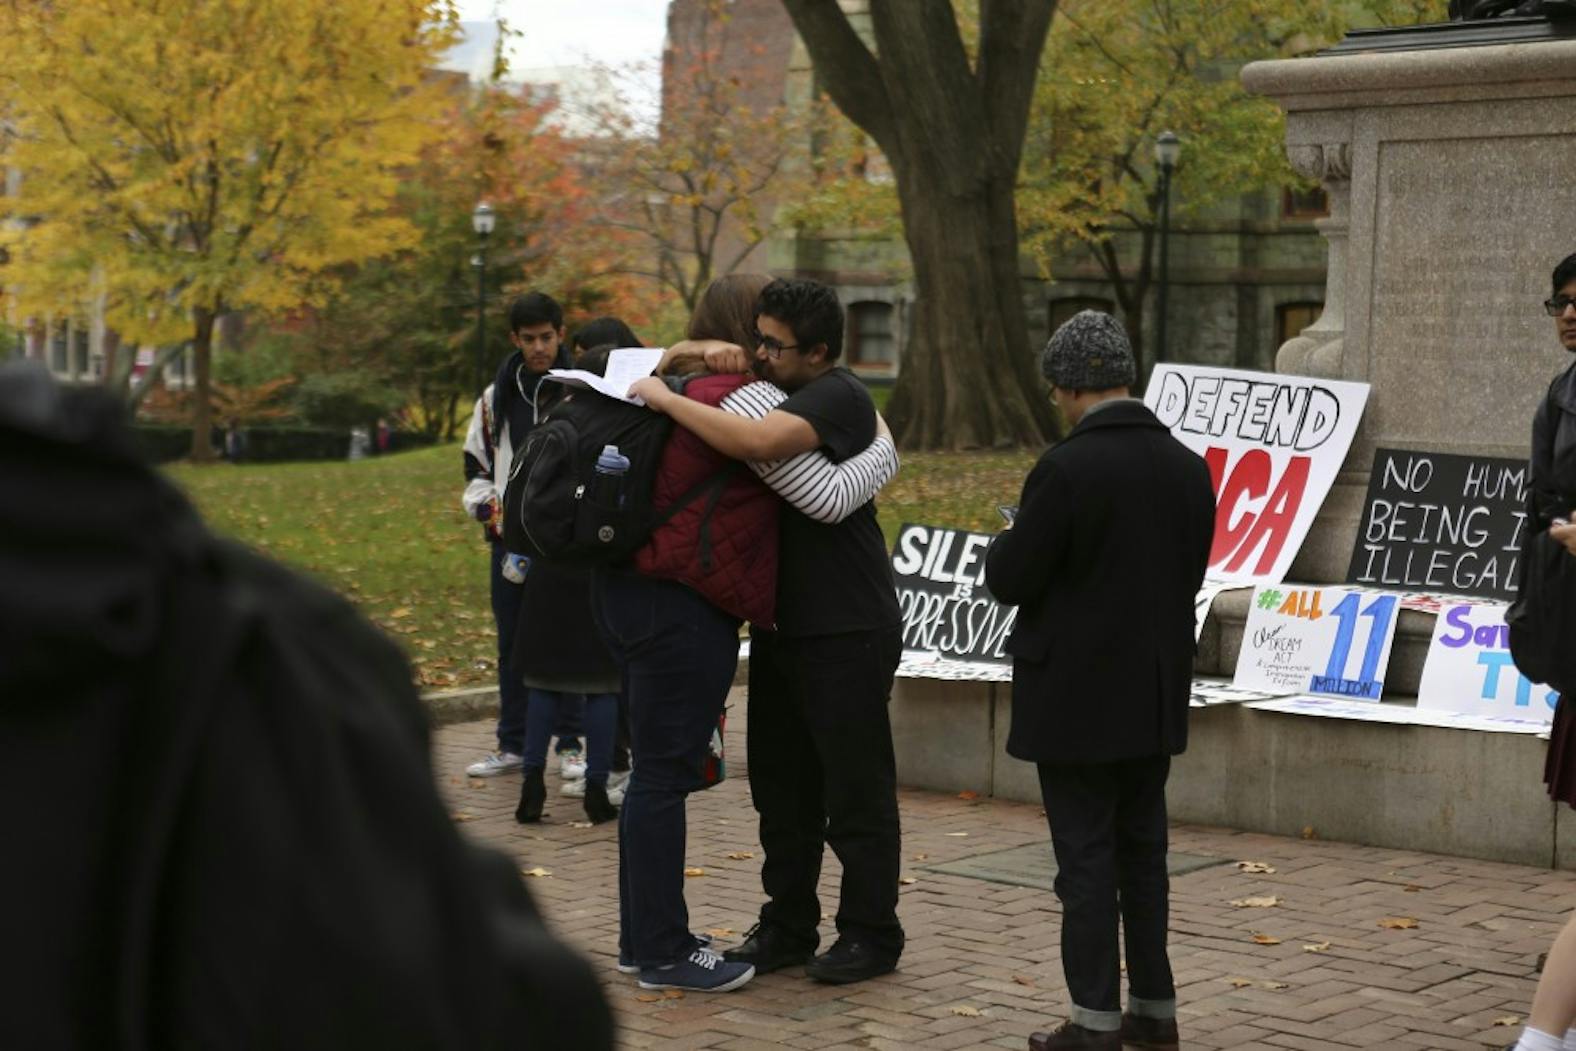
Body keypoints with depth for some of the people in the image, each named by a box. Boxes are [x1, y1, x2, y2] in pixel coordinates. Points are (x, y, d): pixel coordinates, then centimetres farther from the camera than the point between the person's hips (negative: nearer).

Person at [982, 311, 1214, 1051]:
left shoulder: (1066, 470, -18)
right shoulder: (1188, 467, 2)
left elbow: (1010, 582, -14)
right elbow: (1190, 573, 11)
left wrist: (1012, 542, 6)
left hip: (1076, 697, -6)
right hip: (1155, 695, 6)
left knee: (1086, 856, 0)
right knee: (1142, 850, 15)